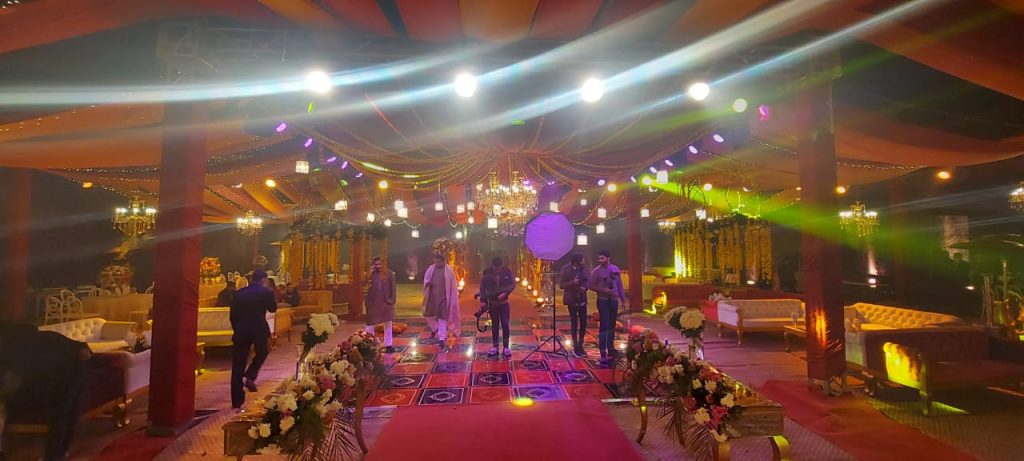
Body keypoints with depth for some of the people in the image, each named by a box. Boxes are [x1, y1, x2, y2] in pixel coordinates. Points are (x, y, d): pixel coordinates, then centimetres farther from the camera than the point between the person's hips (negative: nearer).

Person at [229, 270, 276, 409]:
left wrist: (236, 329, 17)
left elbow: (233, 314, 7)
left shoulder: (239, 293, 5)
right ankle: (250, 376, 7)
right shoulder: (266, 292, -4)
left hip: (241, 331, 2)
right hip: (259, 330, -2)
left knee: (238, 366, 8)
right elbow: (273, 308, 9)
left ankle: (237, 401, 12)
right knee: (262, 352, 28)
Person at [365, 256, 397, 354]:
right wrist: (369, 273, -17)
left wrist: (392, 301, -4)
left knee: (388, 325, 9)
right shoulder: (371, 274, 1)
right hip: (373, 302, 0)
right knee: (370, 324, 8)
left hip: (386, 302, 0)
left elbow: (393, 288, 0)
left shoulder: (389, 274, -2)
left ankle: (388, 345, 20)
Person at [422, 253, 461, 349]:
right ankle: (434, 329, 40)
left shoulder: (449, 270, -6)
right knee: (428, 314, 9)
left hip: (443, 296, -4)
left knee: (442, 317, -3)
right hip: (432, 295, 4)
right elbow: (426, 279, 7)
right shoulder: (431, 268, 2)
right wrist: (427, 283, -17)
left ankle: (442, 339, 3)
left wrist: (452, 299, -2)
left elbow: (453, 285, -1)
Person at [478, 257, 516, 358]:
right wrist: (482, 300, -9)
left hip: (504, 303, -1)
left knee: (505, 325, -3)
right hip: (492, 303, 1)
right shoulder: (487, 273, -7)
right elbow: (482, 286, -3)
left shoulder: (507, 272, -7)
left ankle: (506, 347, 7)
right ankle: (495, 347, 17)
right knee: (495, 325, 9)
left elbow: (513, 284, -4)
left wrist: (505, 293, -19)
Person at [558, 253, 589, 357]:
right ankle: (575, 347, 14)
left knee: (583, 322, 4)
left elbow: (586, 281, 11)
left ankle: (580, 345, 19)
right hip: (572, 299, -4)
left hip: (582, 299, 4)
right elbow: (561, 285, -10)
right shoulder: (565, 269, -11)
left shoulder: (582, 268, 1)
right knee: (574, 322, 4)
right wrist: (572, 283, -26)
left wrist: (584, 287, -11)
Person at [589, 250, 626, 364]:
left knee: (612, 326, 13)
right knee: (603, 326, -7)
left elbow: (619, 285, 10)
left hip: (614, 300, 5)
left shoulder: (615, 269, 4)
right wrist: (603, 290, -18)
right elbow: (590, 285, -6)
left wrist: (623, 300, 9)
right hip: (603, 301, -5)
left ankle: (611, 349, 26)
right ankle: (603, 353, -5)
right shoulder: (596, 271, -8)